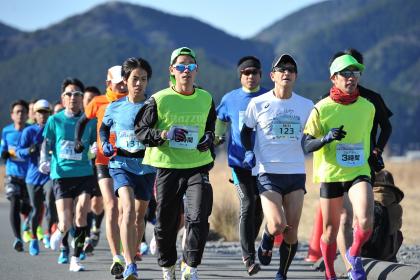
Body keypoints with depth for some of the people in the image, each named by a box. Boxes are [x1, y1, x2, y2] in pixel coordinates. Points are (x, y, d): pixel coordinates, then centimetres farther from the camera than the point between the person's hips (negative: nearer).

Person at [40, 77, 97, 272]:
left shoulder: (89, 122, 5)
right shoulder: (54, 121, 3)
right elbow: (45, 146, 7)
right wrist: (44, 162, -11)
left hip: (84, 174, 1)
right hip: (61, 175, -1)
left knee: (81, 213, -16)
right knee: (66, 223, -8)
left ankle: (76, 259, -2)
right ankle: (60, 231, 31)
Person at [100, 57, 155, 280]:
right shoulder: (115, 108, 3)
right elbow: (104, 127, 21)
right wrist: (105, 144, 5)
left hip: (146, 167, 2)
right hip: (121, 164, -2)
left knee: (140, 215, 12)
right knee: (128, 208, -21)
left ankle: (132, 260, 31)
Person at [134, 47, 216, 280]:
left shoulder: (206, 99, 7)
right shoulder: (159, 100, -3)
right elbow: (141, 131, 0)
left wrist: (208, 139, 1)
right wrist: (163, 135, -18)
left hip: (198, 166, 1)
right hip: (167, 167, -1)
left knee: (198, 218, -15)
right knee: (166, 223, 7)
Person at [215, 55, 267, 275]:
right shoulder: (230, 99, 4)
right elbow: (220, 120, 20)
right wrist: (216, 138, 4)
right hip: (239, 160, -2)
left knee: (258, 207, 9)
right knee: (247, 205, -13)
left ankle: (248, 249, 29)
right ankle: (248, 257, -11)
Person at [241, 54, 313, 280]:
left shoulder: (306, 105, 5)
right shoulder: (258, 104, -1)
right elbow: (246, 131, 13)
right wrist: (249, 152, -3)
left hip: (296, 172, 3)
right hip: (267, 172, -3)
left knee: (291, 231, 0)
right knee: (277, 226, -18)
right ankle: (266, 243, 17)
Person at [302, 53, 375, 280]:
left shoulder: (367, 107, 5)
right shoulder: (322, 108, -5)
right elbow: (306, 145, -8)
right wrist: (326, 138, -24)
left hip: (359, 172, 1)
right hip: (330, 174, -1)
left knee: (366, 221, -21)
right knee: (330, 230, 7)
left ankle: (354, 256, 9)